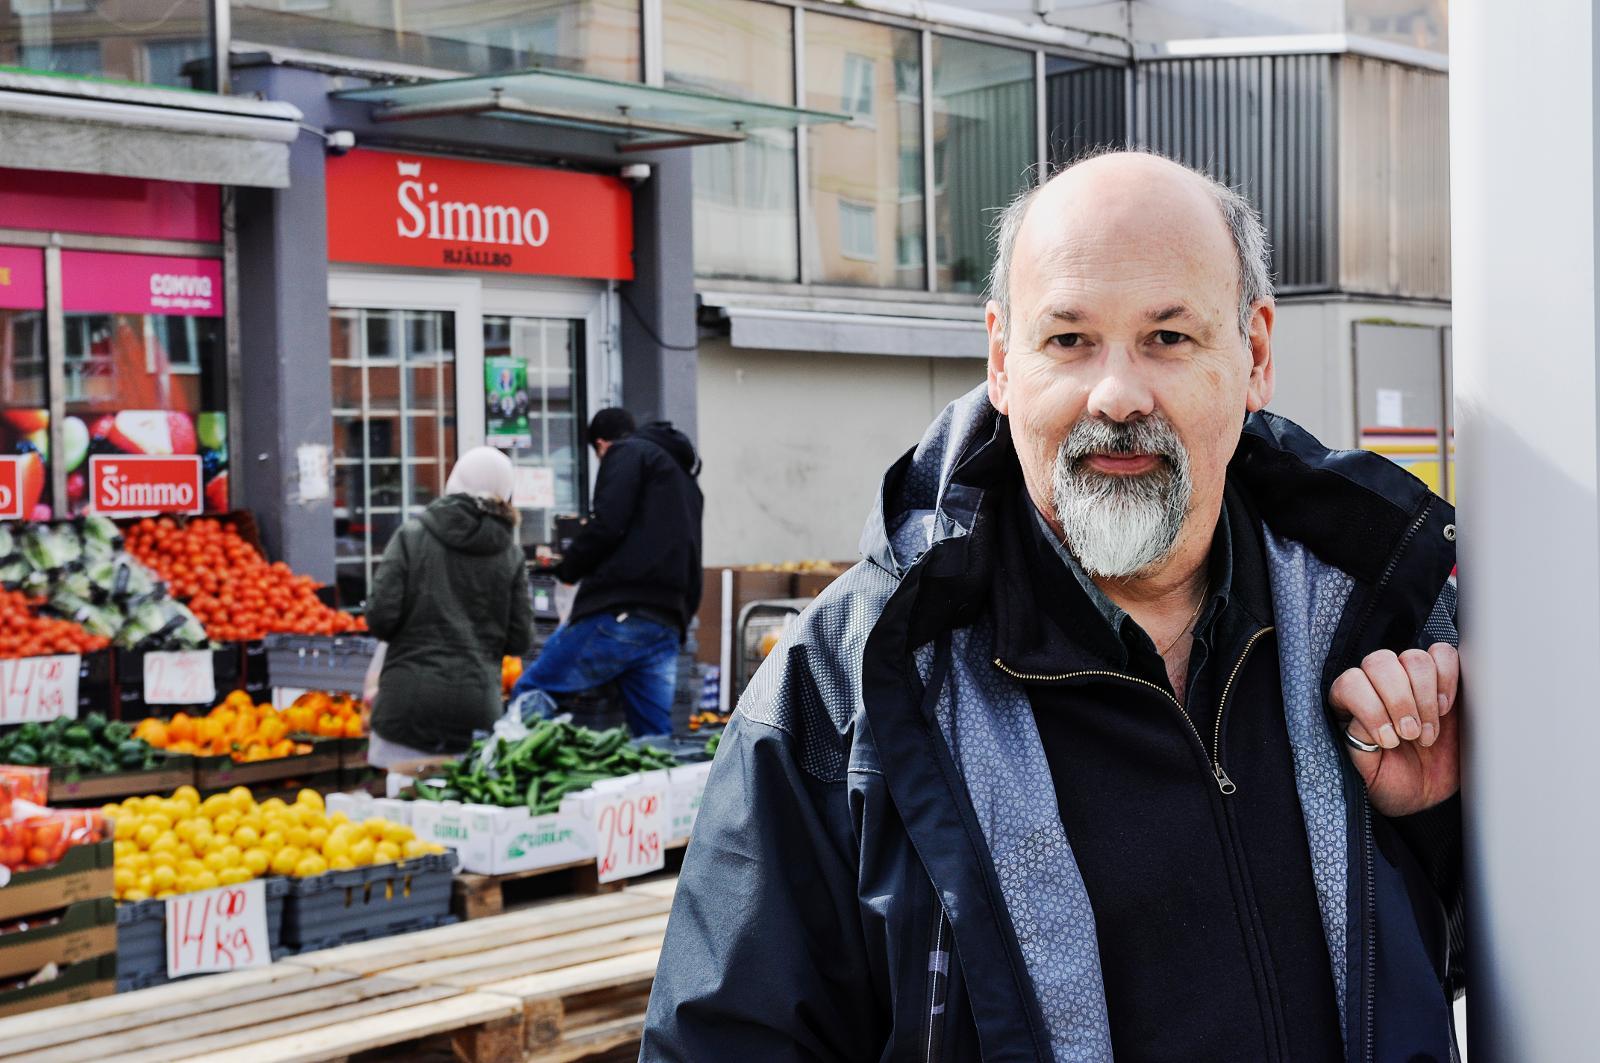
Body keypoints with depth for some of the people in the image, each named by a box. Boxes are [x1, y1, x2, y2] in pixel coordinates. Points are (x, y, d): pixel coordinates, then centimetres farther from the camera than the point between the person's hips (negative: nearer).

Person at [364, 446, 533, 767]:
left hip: (410, 704, -2)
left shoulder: (411, 535, -1)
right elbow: (520, 641, 5)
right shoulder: (510, 554, 4)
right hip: (477, 706, 2)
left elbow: (380, 618, -6)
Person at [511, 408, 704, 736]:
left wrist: (568, 569, 4)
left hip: (618, 615, -8)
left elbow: (606, 525, -10)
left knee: (528, 696, -3)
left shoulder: (627, 454, 5)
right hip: (667, 629, 8)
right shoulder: (686, 477, 31)